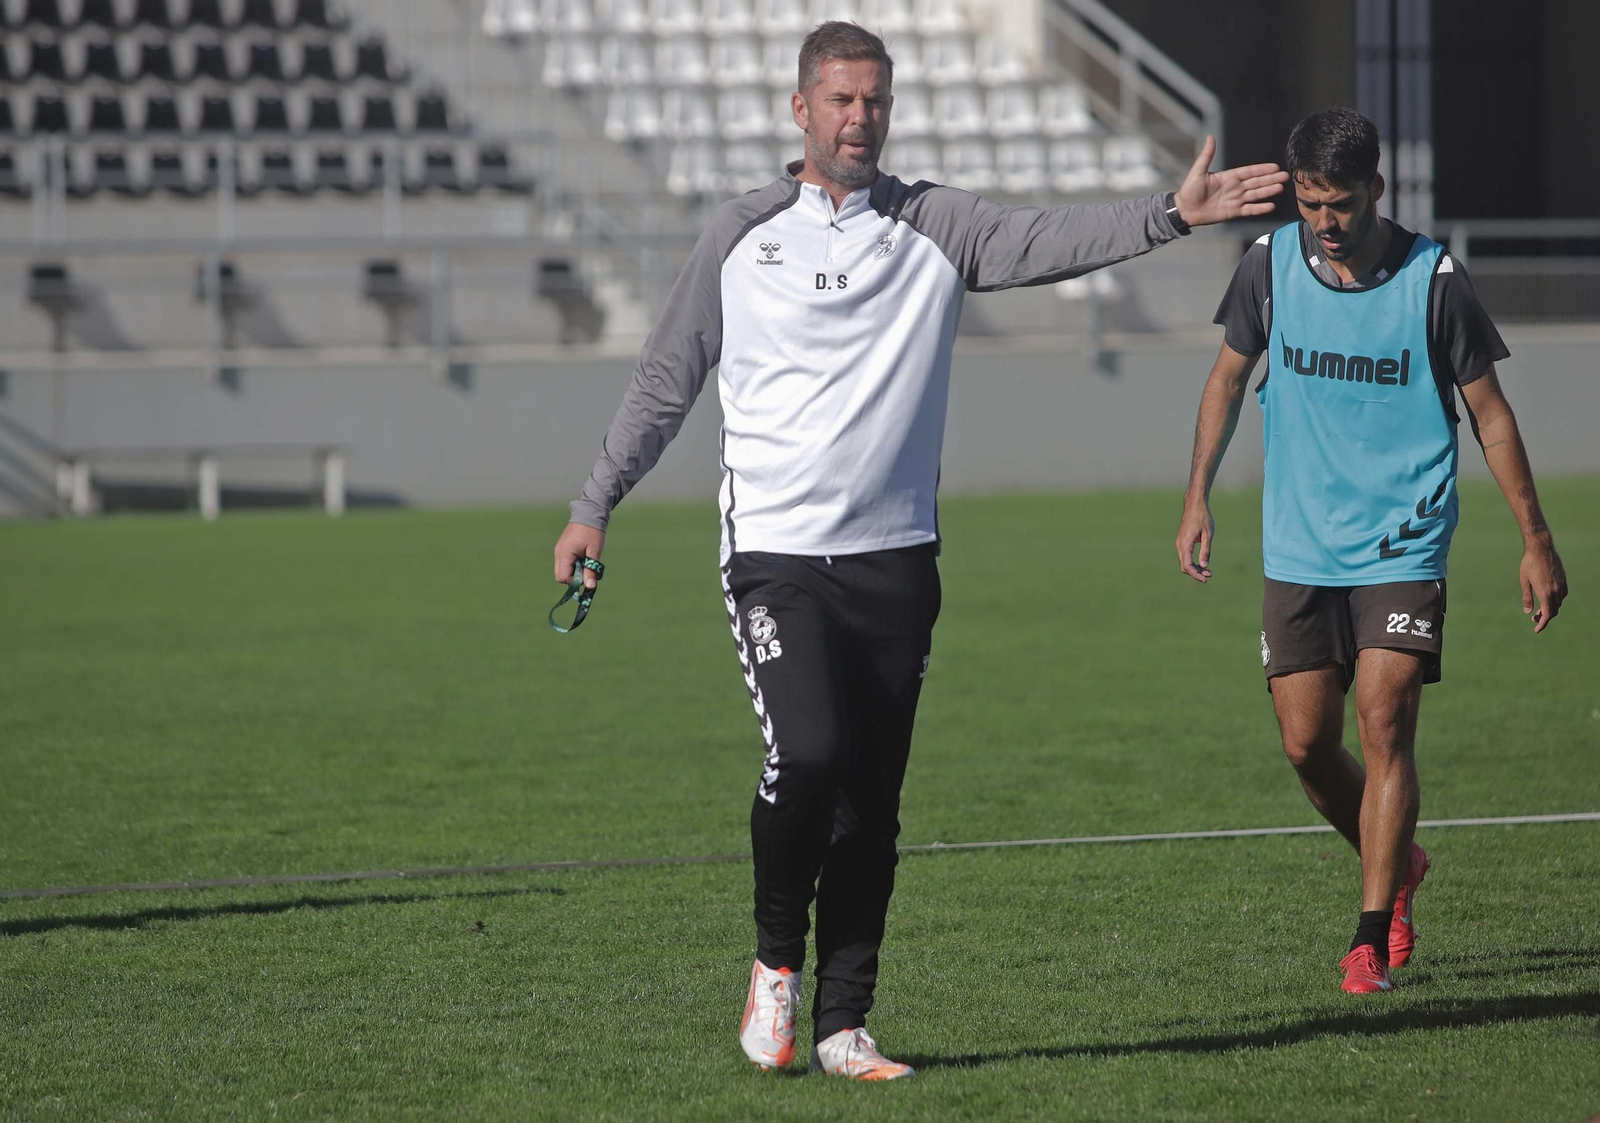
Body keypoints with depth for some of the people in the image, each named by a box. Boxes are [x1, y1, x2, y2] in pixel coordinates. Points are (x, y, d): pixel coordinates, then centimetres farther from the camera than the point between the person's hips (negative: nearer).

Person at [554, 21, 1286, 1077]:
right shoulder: (742, 236, 5)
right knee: (809, 752, -21)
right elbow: (667, 378, 13)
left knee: (872, 805, 3)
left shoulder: (936, 225, 5)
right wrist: (595, 507, 12)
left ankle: (844, 1024, 12)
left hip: (893, 556, 2)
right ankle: (776, 959, 2)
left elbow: (1051, 239, -10)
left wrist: (1172, 213, -26)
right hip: (774, 553, -2)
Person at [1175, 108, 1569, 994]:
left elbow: (1490, 413, 0)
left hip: (1403, 548, -3)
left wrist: (1536, 540, 0)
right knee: (1305, 744, 3)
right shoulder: (1271, 264, -1)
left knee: (1384, 728, -14)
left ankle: (1373, 937, -9)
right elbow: (1229, 375, 14)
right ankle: (1397, 867, 30)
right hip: (1299, 549, 3)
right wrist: (1198, 497, 8)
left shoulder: (1432, 280, -9)